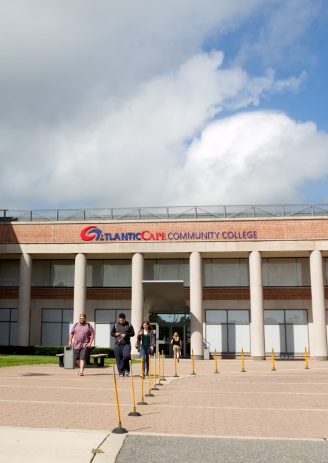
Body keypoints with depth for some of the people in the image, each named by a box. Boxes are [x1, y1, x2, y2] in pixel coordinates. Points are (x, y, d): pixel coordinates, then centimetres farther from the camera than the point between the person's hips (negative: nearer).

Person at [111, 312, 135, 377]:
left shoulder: (129, 325, 5)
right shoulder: (116, 325, 13)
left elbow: (132, 333, 2)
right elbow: (112, 333, 18)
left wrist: (126, 334, -13)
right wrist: (115, 334, -4)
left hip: (126, 344, -3)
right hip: (117, 344, 3)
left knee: (126, 356, -21)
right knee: (119, 359, 1)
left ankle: (127, 369, 1)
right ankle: (121, 372, 10)